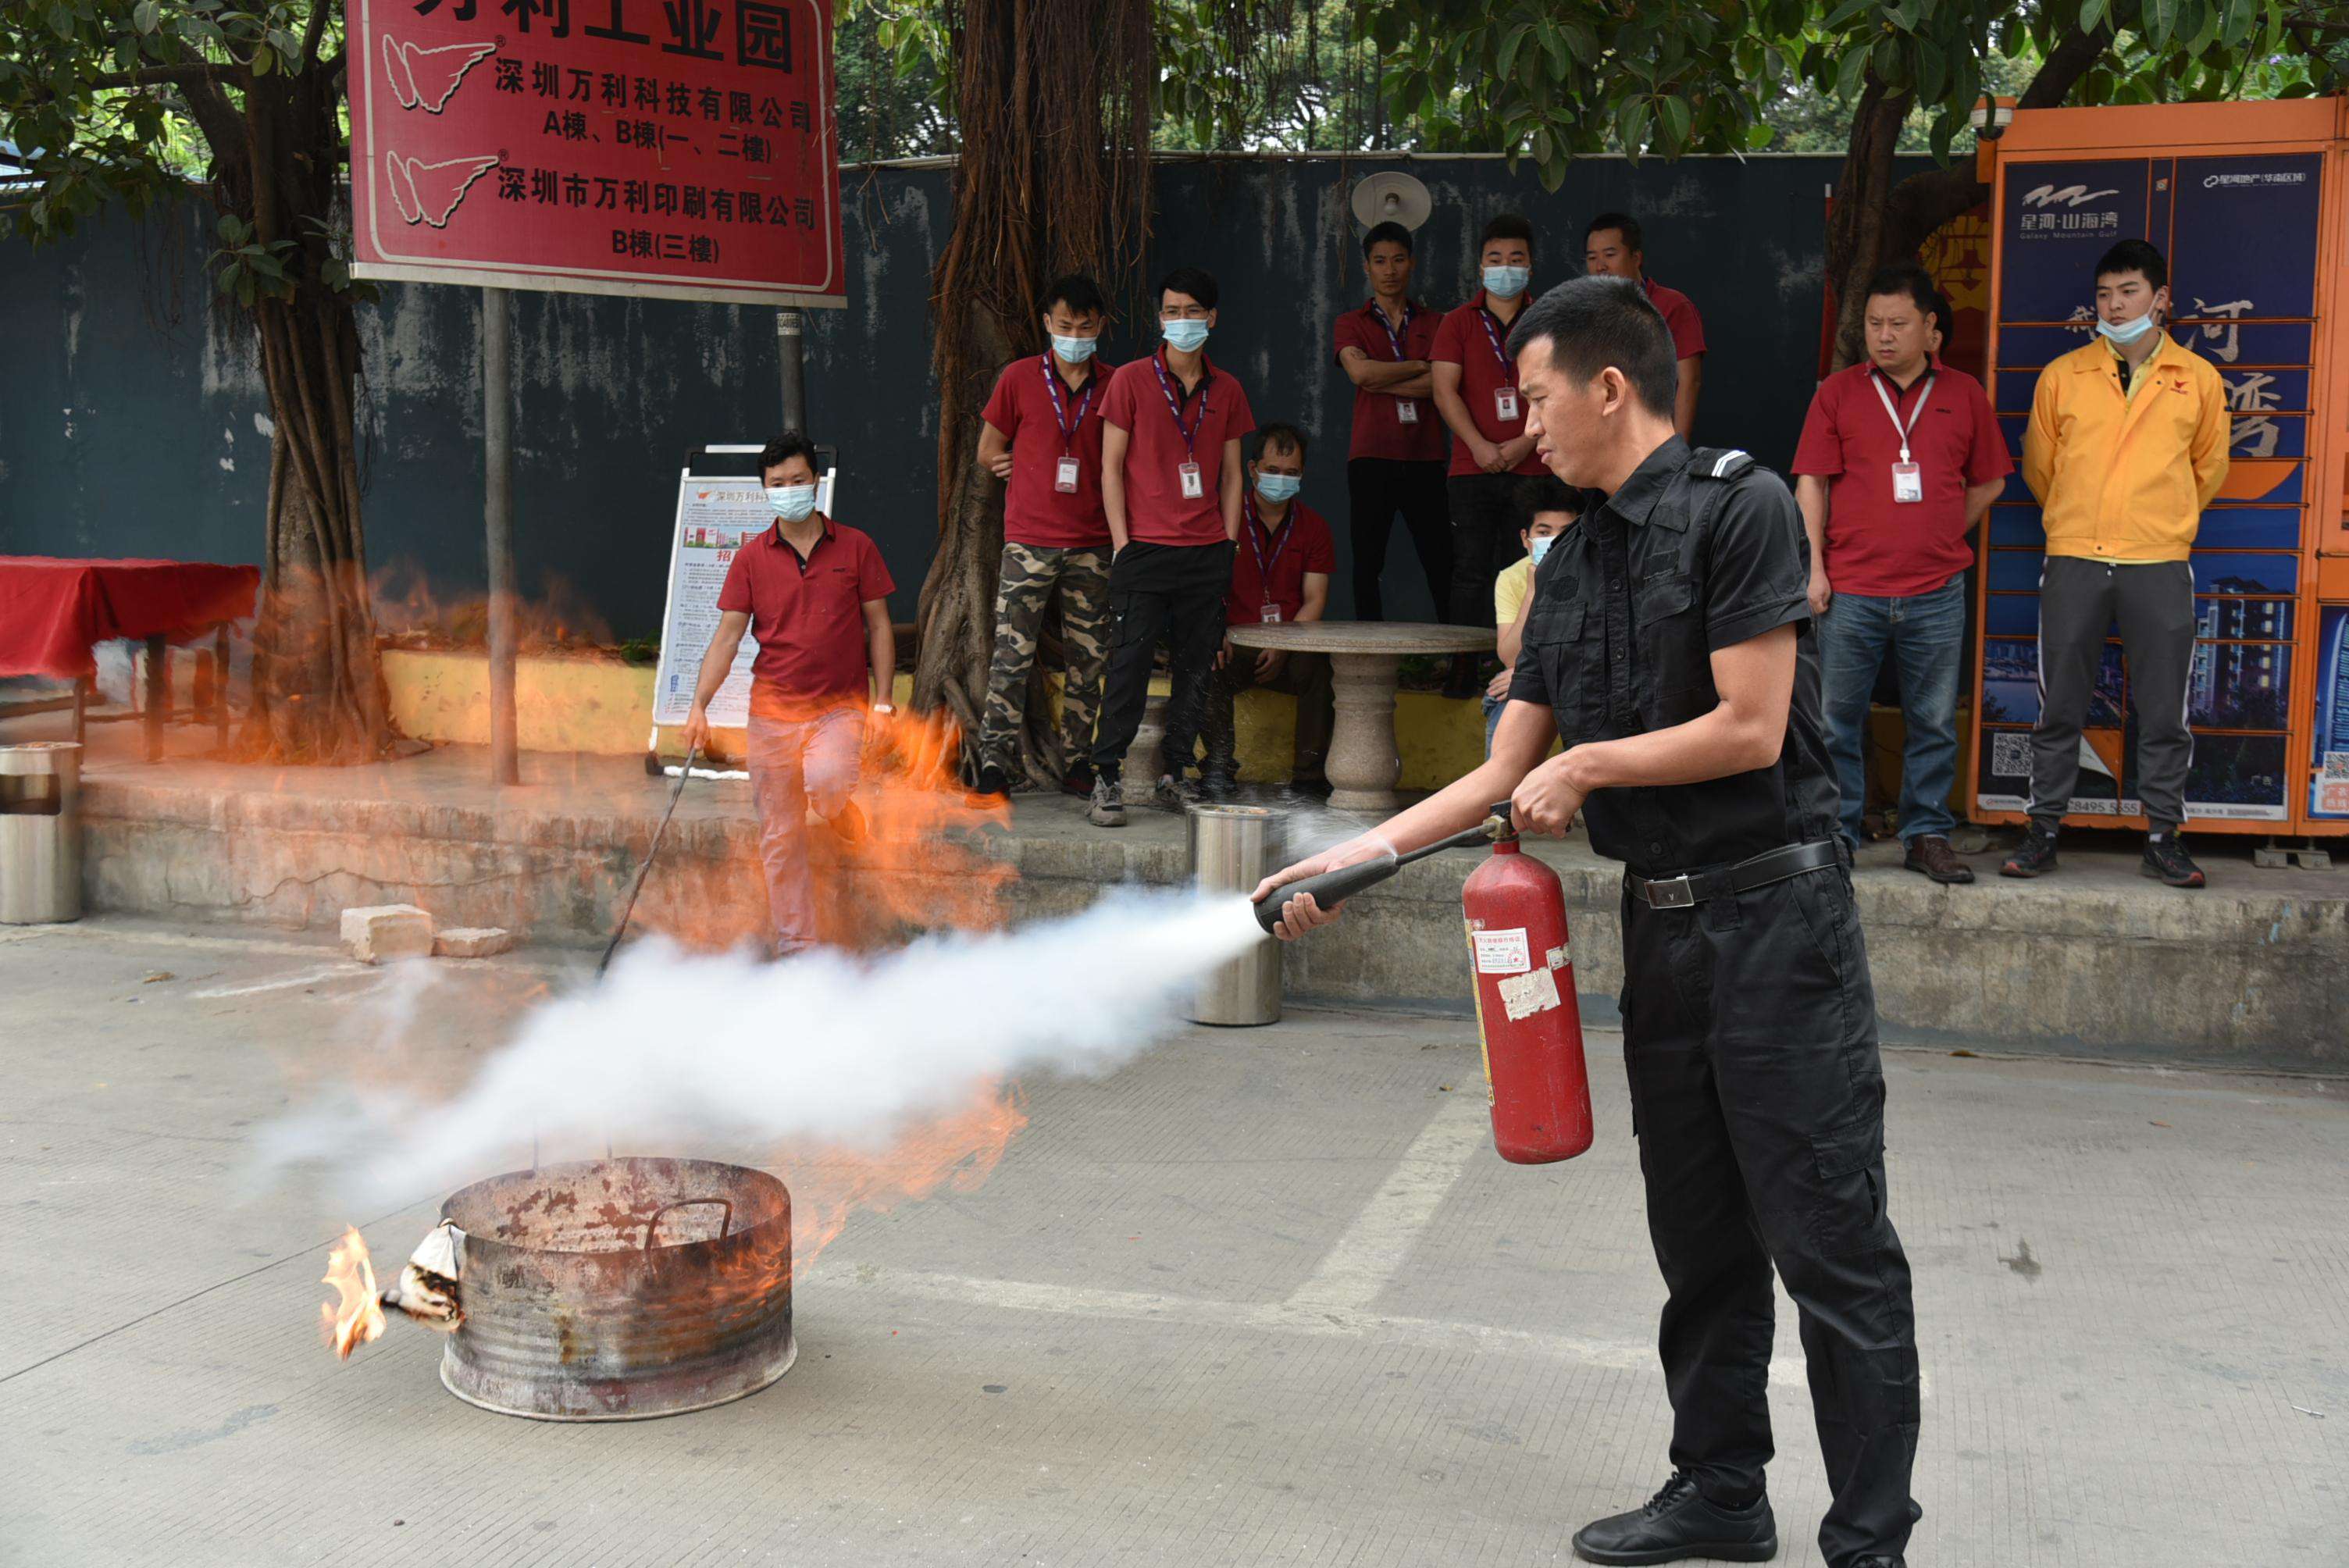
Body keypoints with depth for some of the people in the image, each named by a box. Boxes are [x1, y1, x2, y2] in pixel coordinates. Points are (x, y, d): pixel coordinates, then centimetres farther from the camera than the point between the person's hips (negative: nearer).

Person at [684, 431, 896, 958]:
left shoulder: (854, 547, 3)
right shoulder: (752, 557, 5)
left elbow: (879, 626, 6)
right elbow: (727, 636, 5)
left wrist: (883, 700, -1)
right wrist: (699, 705, -5)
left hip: (840, 705, -2)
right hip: (772, 709, 2)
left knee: (826, 779, -31)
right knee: (780, 837, 2)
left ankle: (846, 819, 6)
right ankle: (796, 948, 14)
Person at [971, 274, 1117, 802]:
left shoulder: (1115, 385, 8)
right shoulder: (1019, 378, 4)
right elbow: (988, 453, 9)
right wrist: (1045, 474, 8)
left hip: (1092, 543, 2)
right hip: (1029, 540, -2)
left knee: (1088, 658, 5)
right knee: (1012, 653, -6)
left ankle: (1078, 761, 12)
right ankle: (994, 759, -1)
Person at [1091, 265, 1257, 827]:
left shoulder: (1226, 390, 11)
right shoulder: (1131, 379, 2)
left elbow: (1231, 472, 15)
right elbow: (1112, 466, 0)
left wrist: (1230, 543, 6)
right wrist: (1122, 542, -7)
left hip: (1206, 552, 4)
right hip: (1145, 548, -3)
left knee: (1196, 666, 6)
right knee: (1130, 664, -7)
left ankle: (1176, 775, 15)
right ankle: (1107, 779, -1)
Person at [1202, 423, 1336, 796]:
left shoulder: (1312, 527, 11)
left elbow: (1315, 600, 5)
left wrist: (1284, 646, -13)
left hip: (1291, 647, 2)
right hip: (1234, 641, -1)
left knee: (1320, 667, -30)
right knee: (1210, 670, -34)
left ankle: (1309, 772, -17)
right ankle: (1219, 765, -21)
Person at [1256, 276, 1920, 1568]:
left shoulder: (1738, 507, -10)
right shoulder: (1570, 566, 13)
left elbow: (1750, 729, -16)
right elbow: (1503, 779, 14)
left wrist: (1587, 765, -5)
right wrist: (1351, 857, 9)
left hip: (1776, 915, -8)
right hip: (1663, 926, 8)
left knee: (1832, 1249, -2)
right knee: (1701, 1245, 16)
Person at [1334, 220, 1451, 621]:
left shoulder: (1434, 324, 13)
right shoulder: (1351, 324, 11)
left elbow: (1441, 385, -3)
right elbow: (1360, 372, -10)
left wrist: (1381, 382, -7)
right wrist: (1420, 366, -4)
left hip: (1425, 456, 1)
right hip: (1372, 456, -1)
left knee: (1442, 565, -1)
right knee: (1368, 565, -1)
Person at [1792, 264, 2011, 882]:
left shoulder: (1963, 395, 9)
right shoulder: (1838, 392, 5)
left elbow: (1989, 481, 17)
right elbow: (1812, 483, 3)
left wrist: (1943, 535, 7)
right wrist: (1813, 567, -4)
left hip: (1937, 592, 1)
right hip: (1851, 590, -1)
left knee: (1934, 722, 6)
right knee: (1837, 720, 2)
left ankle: (1927, 835, 17)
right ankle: (1834, 834, 12)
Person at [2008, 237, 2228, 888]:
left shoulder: (2198, 379, 5)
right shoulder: (2062, 376, 5)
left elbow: (2208, 469, 18)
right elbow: (2038, 466, 15)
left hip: (2159, 565, 0)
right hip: (2073, 561, 0)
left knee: (2164, 711, 3)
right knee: (2058, 707, 4)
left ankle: (2164, 837, 13)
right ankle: (2043, 832, 13)